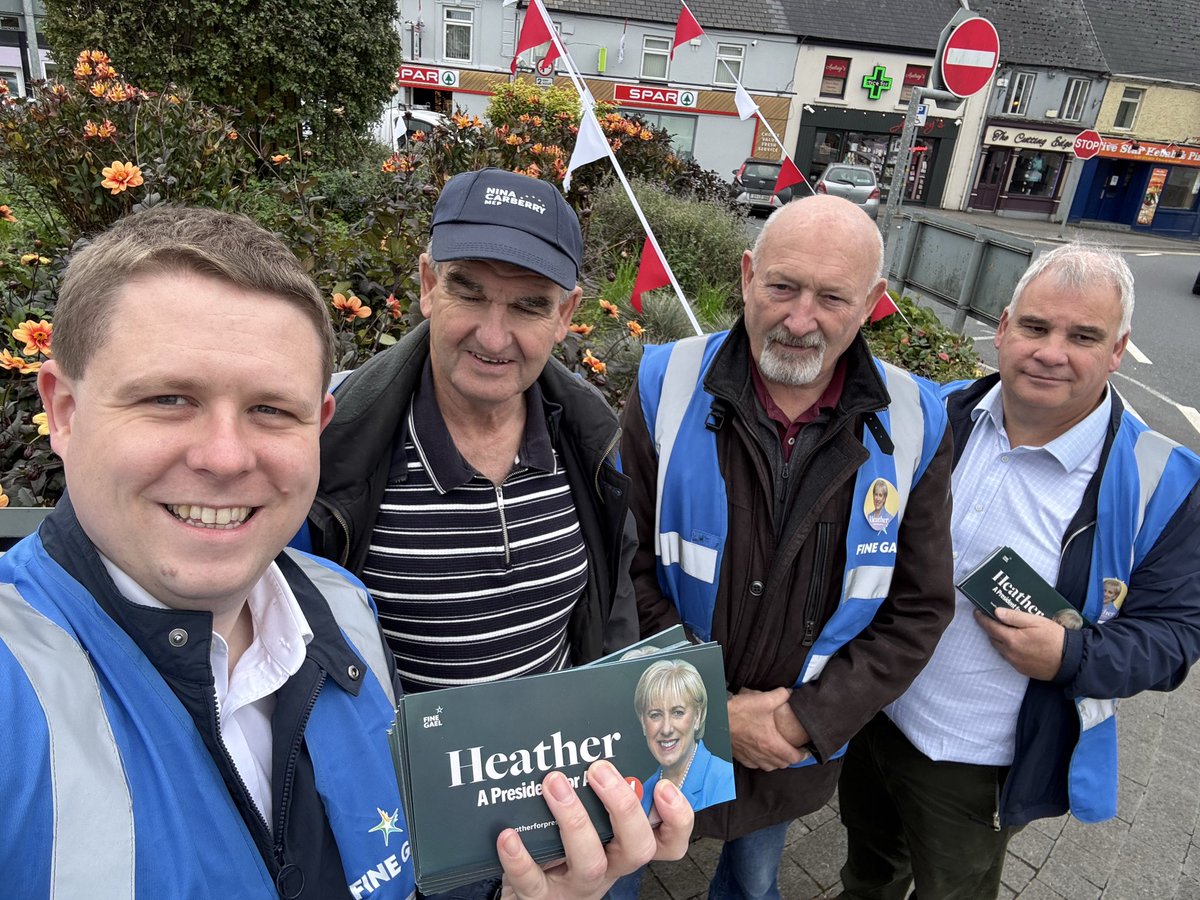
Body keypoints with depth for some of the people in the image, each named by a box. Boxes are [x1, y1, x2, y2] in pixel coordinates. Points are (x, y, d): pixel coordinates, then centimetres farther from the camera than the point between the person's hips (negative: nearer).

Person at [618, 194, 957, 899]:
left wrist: (807, 721, -13)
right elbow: (627, 568, -14)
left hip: (800, 748, 2)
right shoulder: (668, 387, -18)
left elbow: (919, 608, -6)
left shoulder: (913, 425, -12)